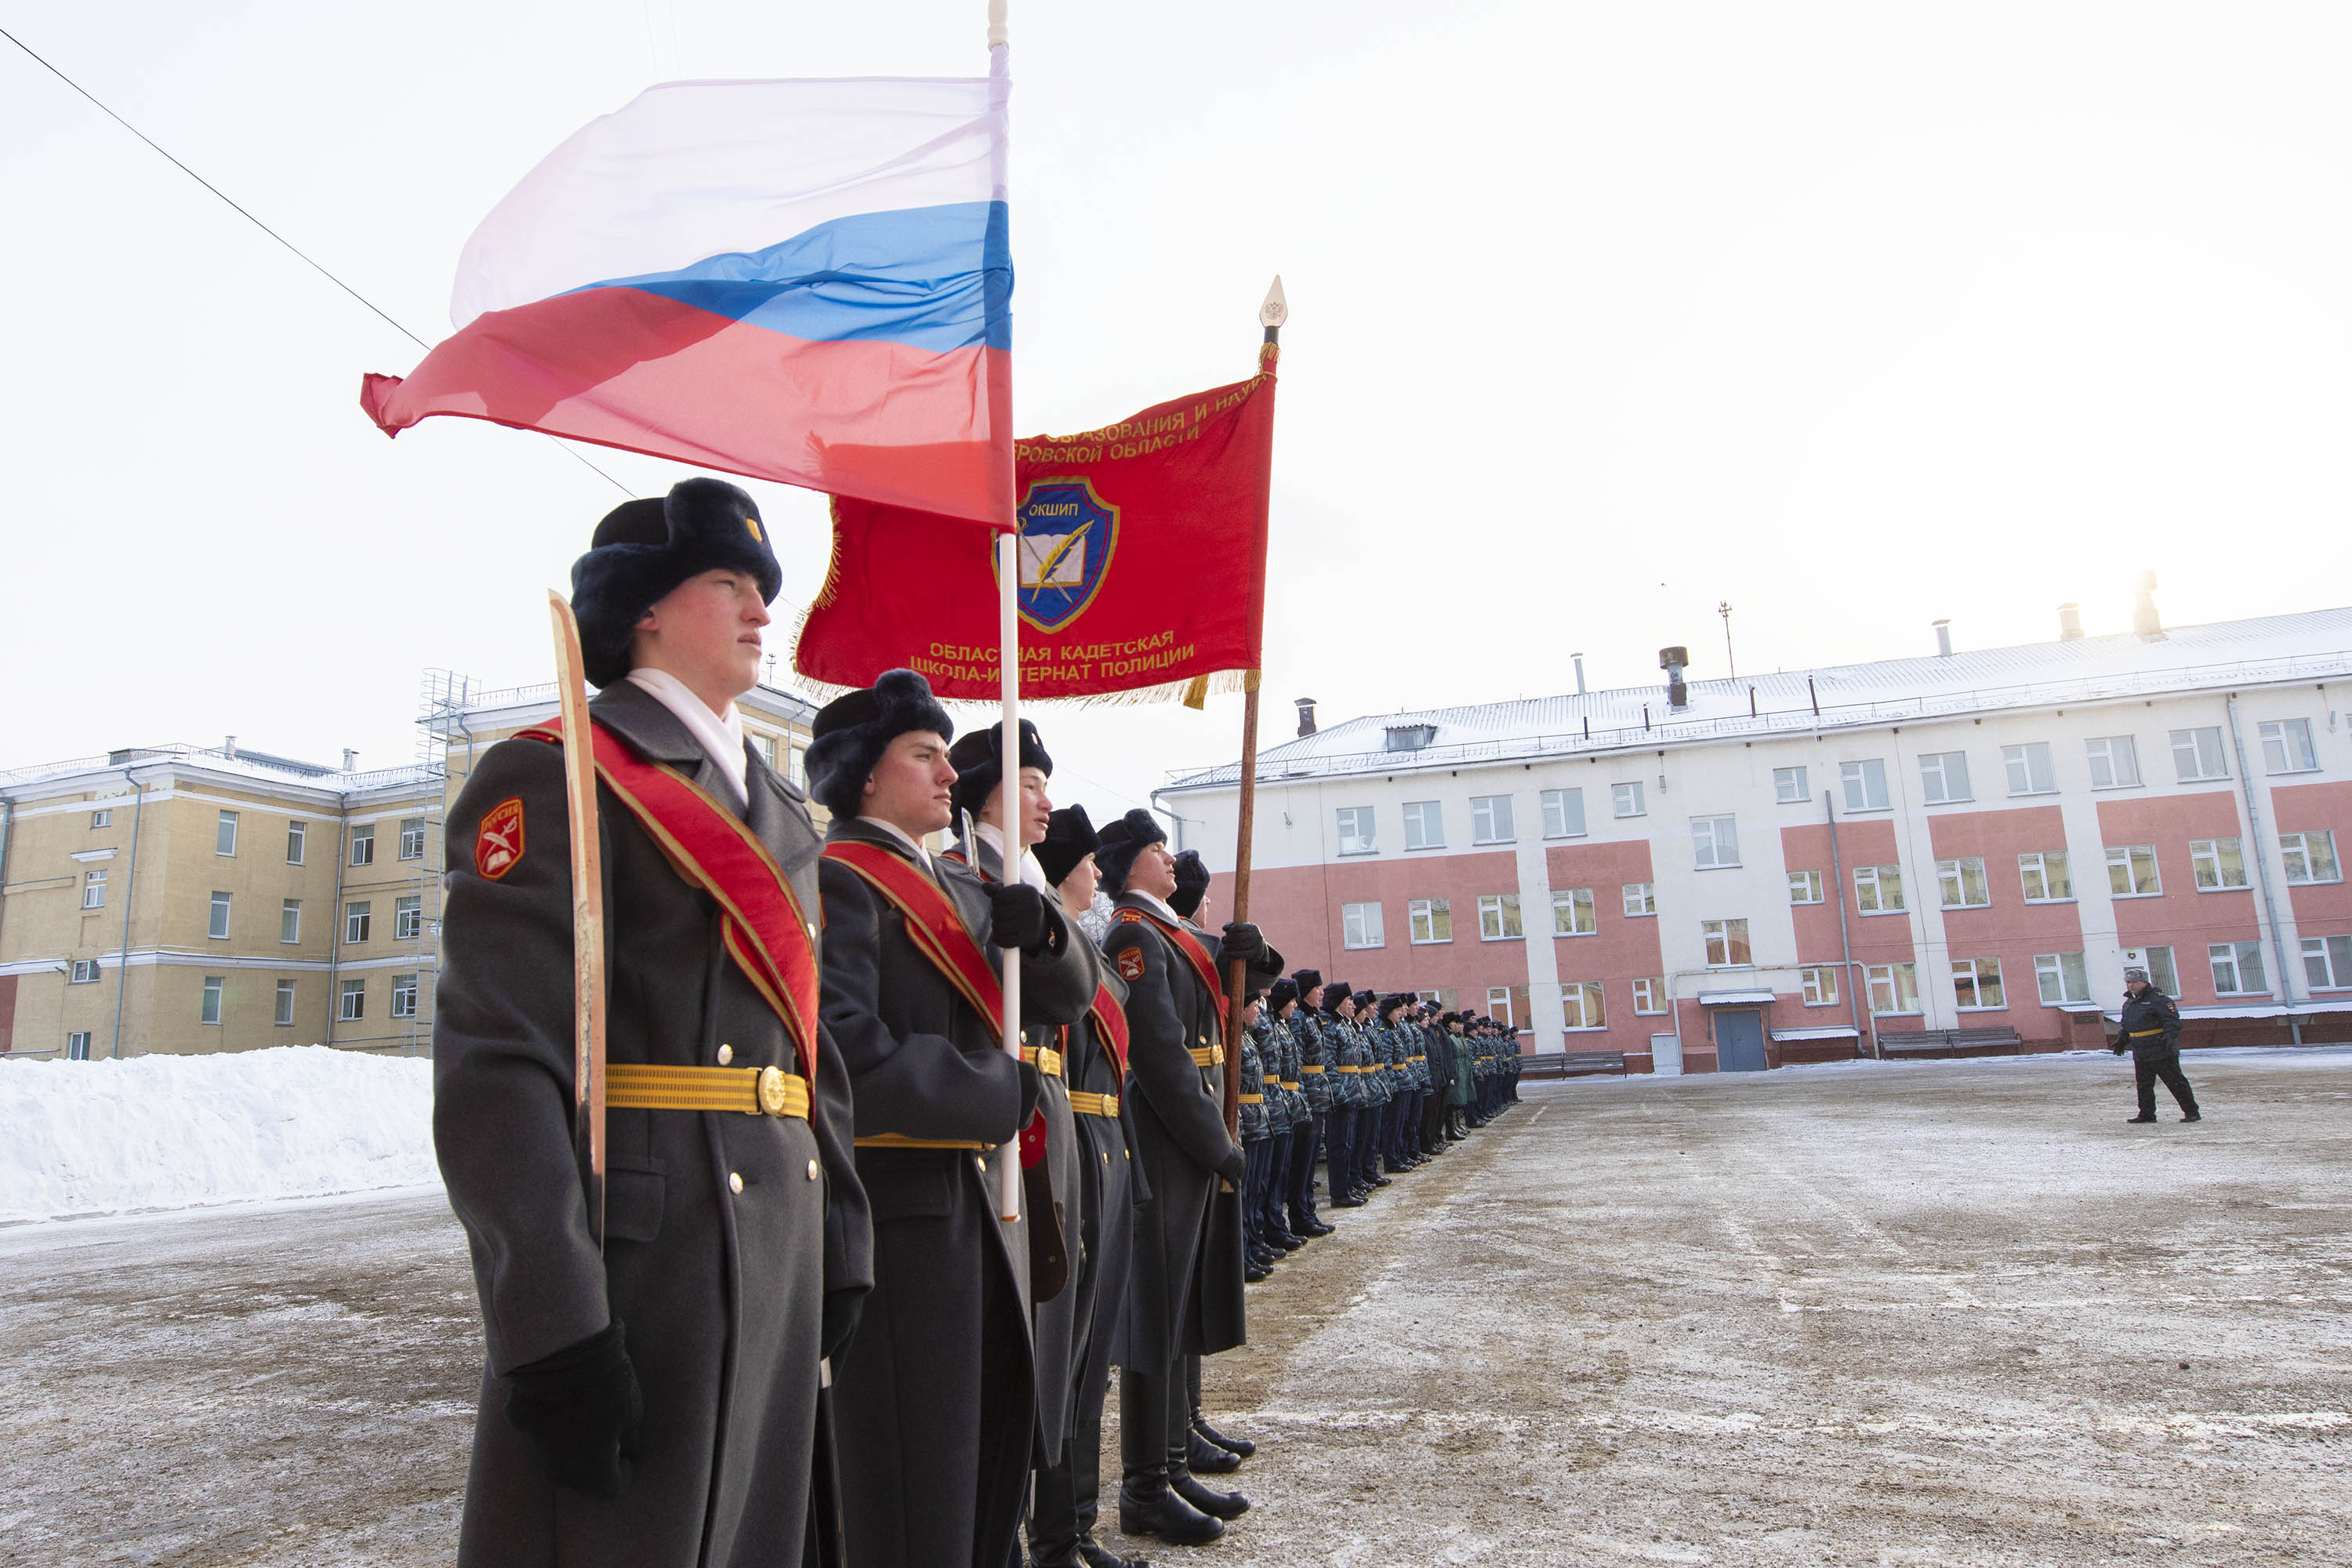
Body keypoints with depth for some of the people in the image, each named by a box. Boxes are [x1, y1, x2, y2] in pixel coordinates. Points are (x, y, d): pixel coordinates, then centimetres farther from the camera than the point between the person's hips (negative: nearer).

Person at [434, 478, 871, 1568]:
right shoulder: (554, 778, -7)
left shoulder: (778, 811, 18)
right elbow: (498, 1063, -16)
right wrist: (551, 1329, -21)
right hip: (641, 1244, -8)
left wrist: (840, 1248, 13)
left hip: (778, 1250, 8)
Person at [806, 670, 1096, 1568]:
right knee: (915, 1488, 4)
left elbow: (1066, 999, 12)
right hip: (900, 1209, -8)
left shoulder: (963, 889, 14)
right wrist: (1006, 1091, -14)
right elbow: (847, 1056, -24)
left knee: (995, 1448, 20)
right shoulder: (837, 879, -12)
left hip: (980, 1204, 9)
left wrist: (1041, 930, -10)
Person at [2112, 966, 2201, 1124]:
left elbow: (2173, 1020, -18)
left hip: (2162, 1052, -8)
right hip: (2140, 1054, 8)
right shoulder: (2129, 1003, 15)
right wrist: (2122, 1040, 12)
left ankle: (2192, 1112, 7)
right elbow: (2125, 1025, 25)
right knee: (2144, 1084, 10)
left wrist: (2169, 1036, -32)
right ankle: (2147, 1114, 17)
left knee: (2175, 1082, -2)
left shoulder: (2158, 999, -11)